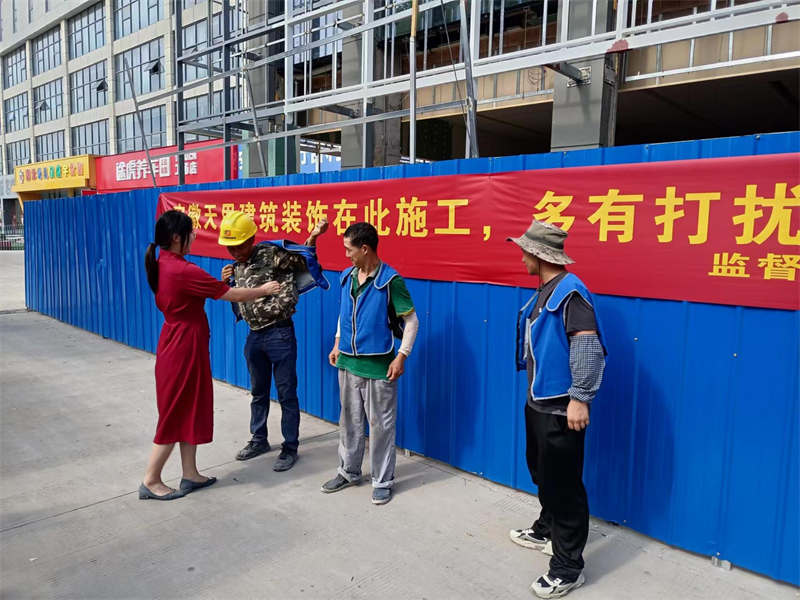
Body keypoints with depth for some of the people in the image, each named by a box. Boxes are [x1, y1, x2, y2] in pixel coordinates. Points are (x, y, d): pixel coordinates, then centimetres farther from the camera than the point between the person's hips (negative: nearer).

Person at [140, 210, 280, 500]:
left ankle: (190, 475, 27)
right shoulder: (183, 270, -23)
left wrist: (219, 282, 3)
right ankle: (150, 481, 17)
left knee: (190, 410, 16)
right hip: (185, 347, -9)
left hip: (176, 342, 9)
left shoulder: (160, 265, 5)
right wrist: (264, 289, -2)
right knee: (176, 413, 4)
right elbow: (234, 296, -17)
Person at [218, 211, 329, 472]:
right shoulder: (237, 267, 10)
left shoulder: (272, 254, -12)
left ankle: (290, 448, 17)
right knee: (258, 392, 21)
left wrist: (312, 238, -30)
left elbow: (303, 261, -14)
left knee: (286, 394, 3)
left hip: (279, 334, -7)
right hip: (254, 336, 7)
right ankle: (259, 440, 38)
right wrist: (227, 282, 2)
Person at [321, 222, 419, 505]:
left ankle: (382, 481, 21)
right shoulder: (346, 277, 5)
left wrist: (401, 356, -14)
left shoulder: (390, 280, -14)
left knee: (381, 425, 5)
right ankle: (348, 472, 34)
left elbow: (411, 320, -11)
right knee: (349, 421, 17)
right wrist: (337, 344, 16)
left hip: (379, 366, -6)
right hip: (348, 362, 6)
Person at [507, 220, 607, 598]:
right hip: (538, 402, 10)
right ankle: (546, 531, 45)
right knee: (542, 473, 25)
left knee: (564, 484, 1)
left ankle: (568, 567, 15)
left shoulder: (570, 292, -19)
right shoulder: (544, 291, 11)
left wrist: (580, 398, -27)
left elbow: (588, 346, -27)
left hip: (560, 408, -10)